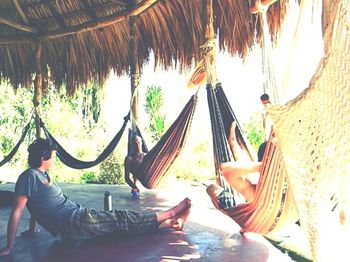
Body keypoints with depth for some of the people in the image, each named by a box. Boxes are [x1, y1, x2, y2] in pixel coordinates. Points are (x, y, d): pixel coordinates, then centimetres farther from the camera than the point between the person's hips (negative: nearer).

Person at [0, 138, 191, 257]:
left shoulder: (42, 174, 13)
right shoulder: (29, 176, -13)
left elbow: (36, 204, 23)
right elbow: (17, 212, -15)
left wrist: (32, 229, 25)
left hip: (79, 217, 9)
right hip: (75, 223, -8)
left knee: (121, 219, 4)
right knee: (123, 220, -4)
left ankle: (168, 223, 9)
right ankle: (168, 215, 5)